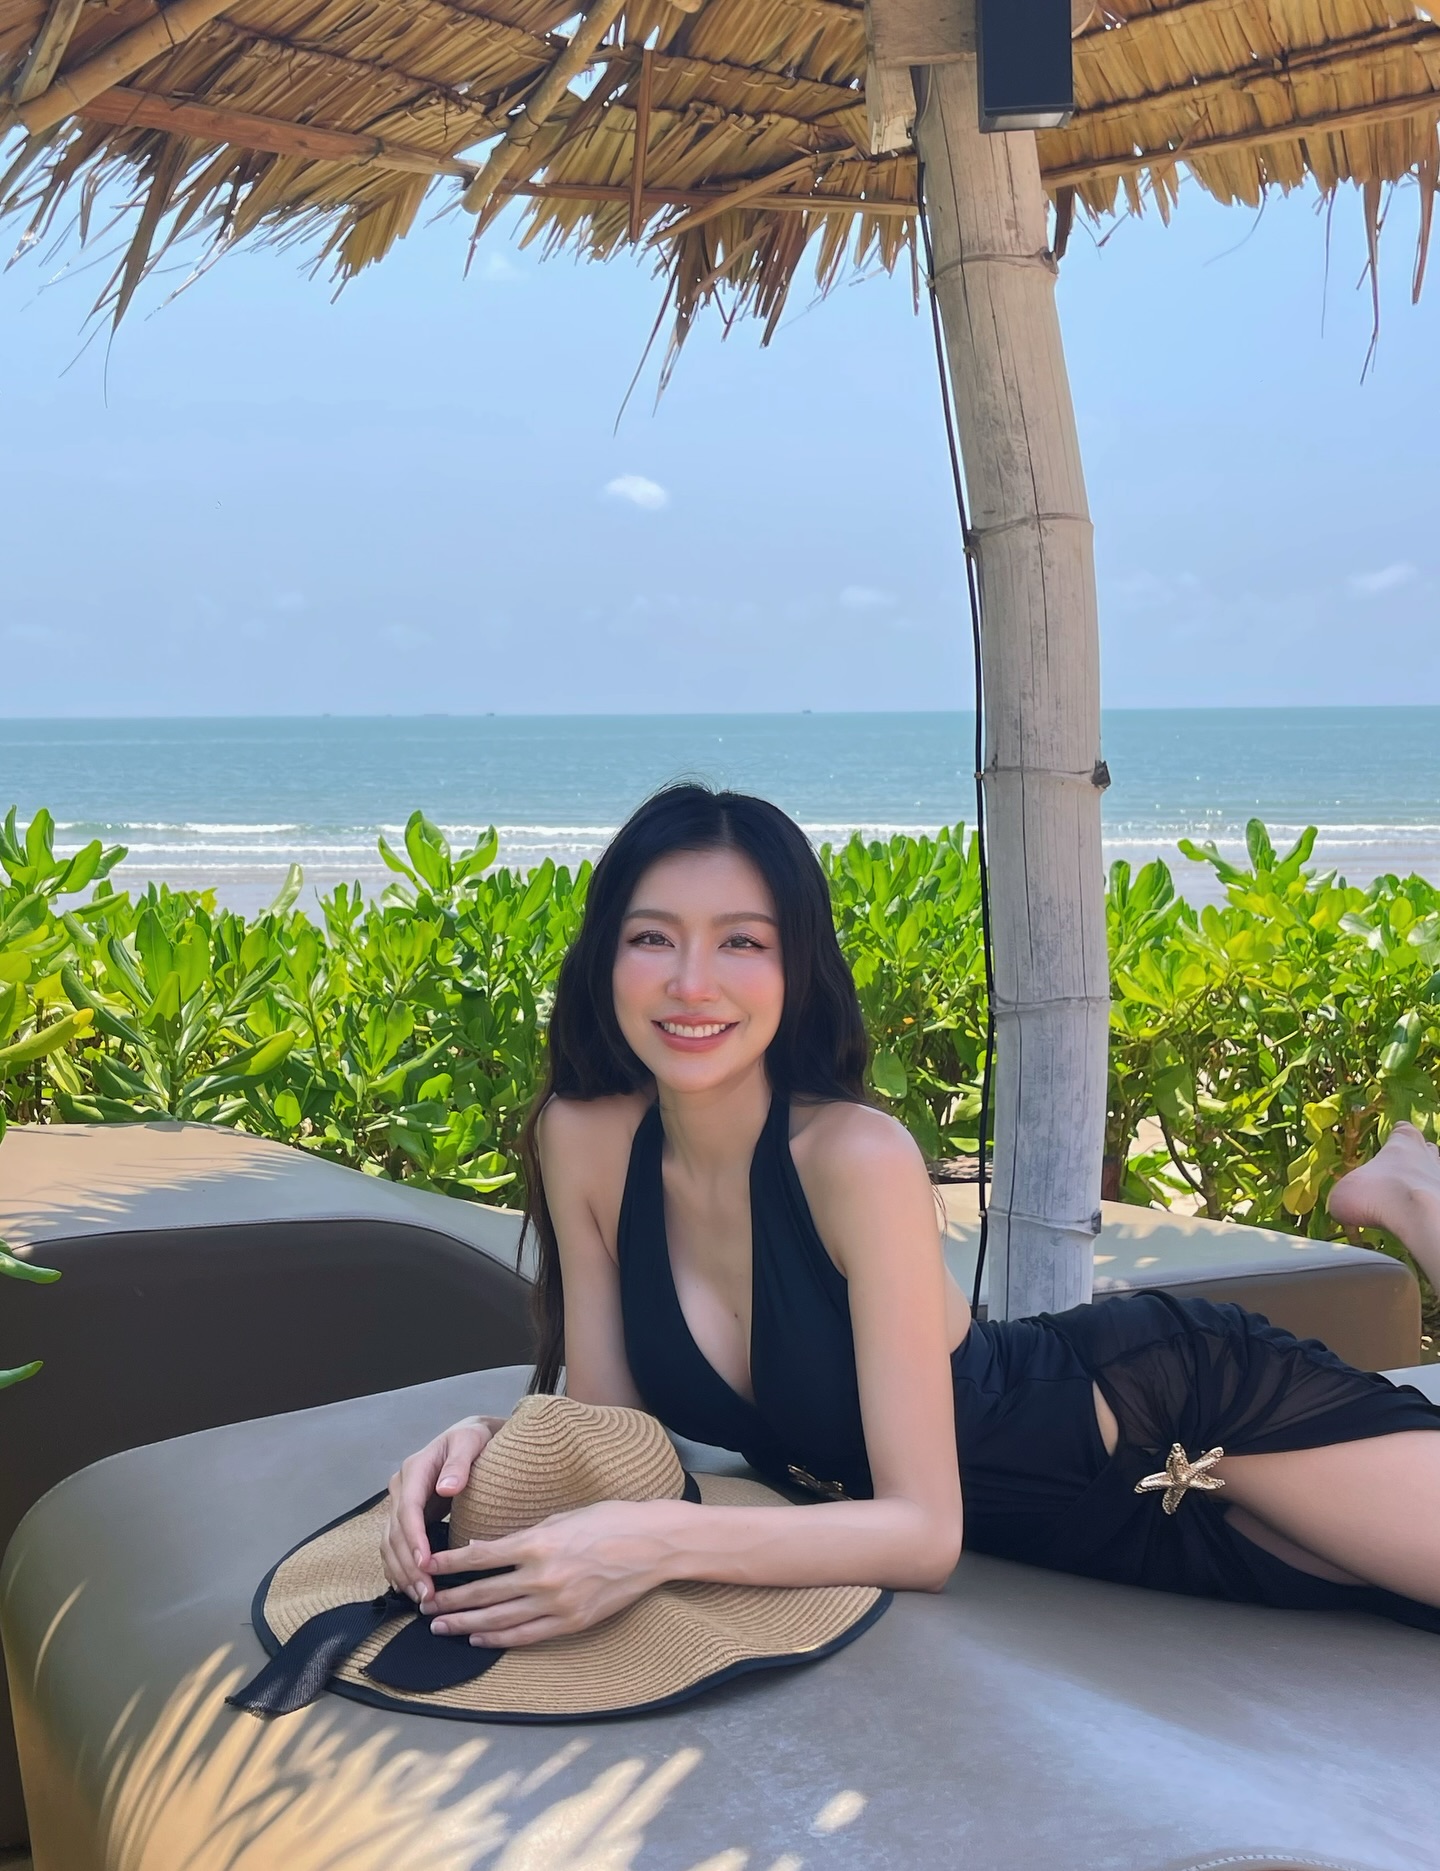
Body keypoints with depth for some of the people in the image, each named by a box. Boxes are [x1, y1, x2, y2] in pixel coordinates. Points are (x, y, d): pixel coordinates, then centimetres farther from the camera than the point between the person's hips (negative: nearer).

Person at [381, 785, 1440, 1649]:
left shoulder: (861, 1159, -32)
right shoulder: (582, 1138, -17)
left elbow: (926, 1532, -32)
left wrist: (660, 1544, -44)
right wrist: (497, 1444, -29)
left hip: (1171, 1410, -5)